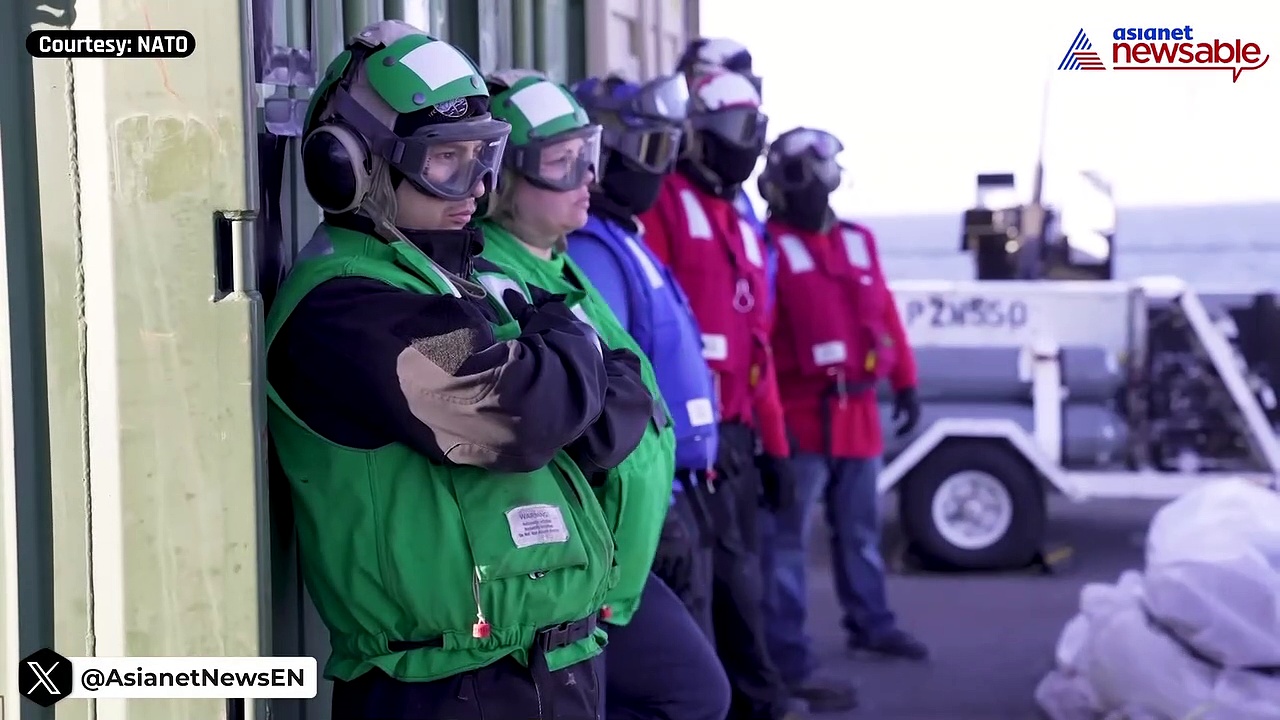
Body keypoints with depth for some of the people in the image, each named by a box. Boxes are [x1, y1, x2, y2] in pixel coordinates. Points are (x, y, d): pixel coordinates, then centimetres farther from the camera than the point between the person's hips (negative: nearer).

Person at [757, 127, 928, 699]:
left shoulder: (859, 241, 15)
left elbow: (886, 317, 17)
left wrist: (904, 382, 13)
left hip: (858, 411, 7)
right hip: (800, 414, -6)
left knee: (860, 529, 18)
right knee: (788, 535, -4)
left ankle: (870, 622, 30)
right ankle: (785, 647, -1)